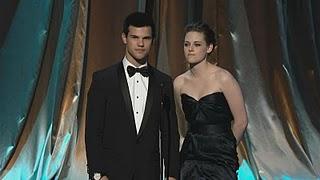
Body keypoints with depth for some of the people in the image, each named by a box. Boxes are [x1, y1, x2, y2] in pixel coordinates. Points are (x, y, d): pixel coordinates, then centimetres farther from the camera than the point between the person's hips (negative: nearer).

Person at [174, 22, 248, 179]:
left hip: (220, 160, -3)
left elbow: (240, 122, -3)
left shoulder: (223, 78, -10)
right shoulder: (179, 83, 2)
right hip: (190, 158, 3)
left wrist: (224, 148, 7)